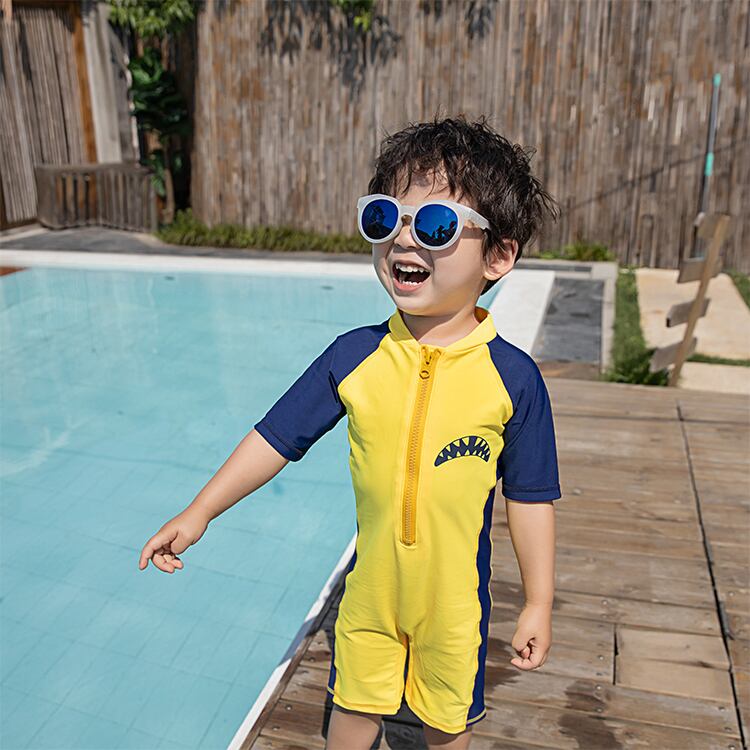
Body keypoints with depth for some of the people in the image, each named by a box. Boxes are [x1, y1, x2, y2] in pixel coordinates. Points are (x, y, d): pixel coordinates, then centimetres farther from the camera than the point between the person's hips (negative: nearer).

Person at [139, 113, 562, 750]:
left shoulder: (512, 376, -16)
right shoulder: (354, 356, -12)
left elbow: (531, 498, -8)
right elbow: (277, 436, -4)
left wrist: (539, 605, -2)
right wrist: (198, 513, -3)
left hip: (455, 598, -1)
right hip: (370, 586, 2)